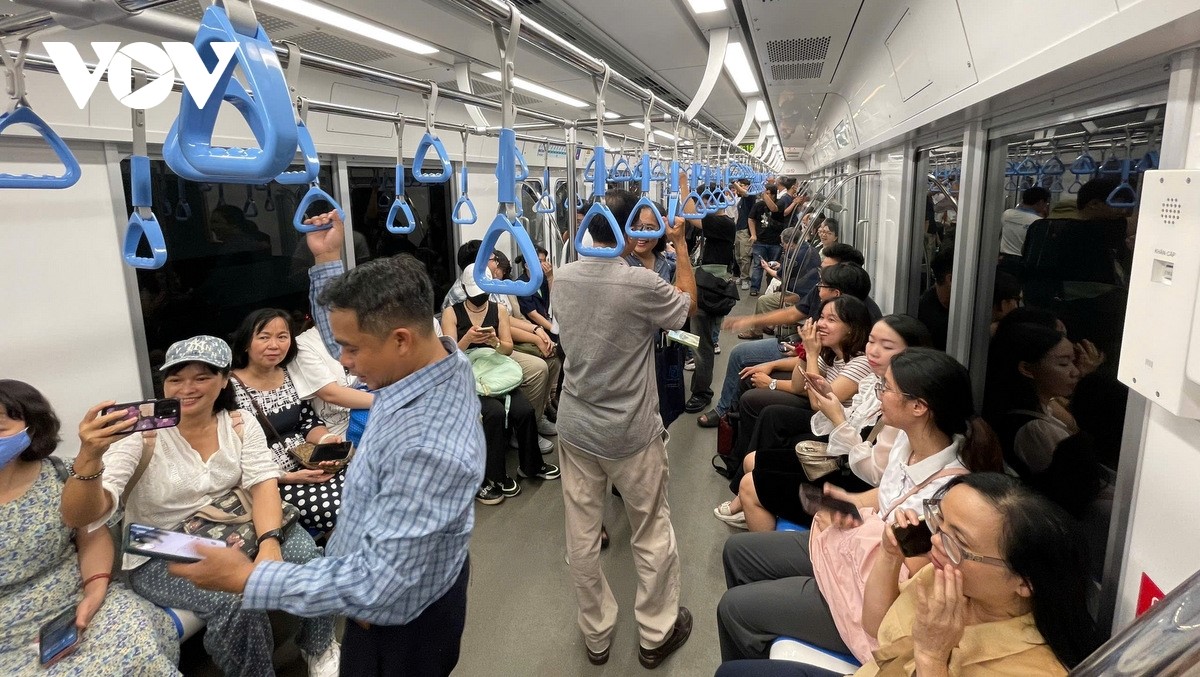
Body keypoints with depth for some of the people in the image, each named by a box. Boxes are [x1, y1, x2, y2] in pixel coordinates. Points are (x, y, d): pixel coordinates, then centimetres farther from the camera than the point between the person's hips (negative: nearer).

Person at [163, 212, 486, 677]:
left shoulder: (429, 446, -40)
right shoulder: (434, 355, -12)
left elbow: (377, 583, -33)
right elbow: (342, 337, 9)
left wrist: (246, 579, -28)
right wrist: (327, 259, 2)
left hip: (402, 623, -8)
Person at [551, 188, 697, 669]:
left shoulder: (562, 278, -5)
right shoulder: (641, 284, -21)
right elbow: (688, 306, -1)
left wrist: (634, 253, 18)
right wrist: (680, 245, 5)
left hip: (575, 427, 5)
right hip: (631, 433, -5)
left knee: (581, 535, 14)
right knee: (652, 534, 15)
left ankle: (596, 635, 32)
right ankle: (657, 634, 31)